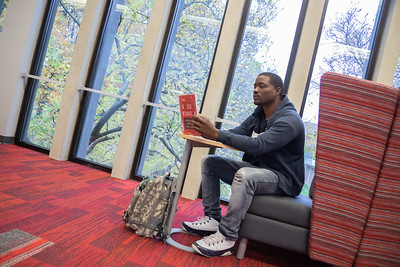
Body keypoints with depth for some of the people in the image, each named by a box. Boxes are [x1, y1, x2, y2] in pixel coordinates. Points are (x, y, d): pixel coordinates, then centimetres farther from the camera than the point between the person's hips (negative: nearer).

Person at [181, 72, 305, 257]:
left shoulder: (289, 120, -20)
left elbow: (258, 145, -34)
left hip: (284, 179, -9)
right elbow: (235, 134, 0)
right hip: (256, 169, 9)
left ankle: (226, 237, -27)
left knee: (245, 174, -39)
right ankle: (212, 219, 0)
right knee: (210, 162, 3)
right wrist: (207, 131, -19)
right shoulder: (258, 115, 9)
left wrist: (216, 134, -37)